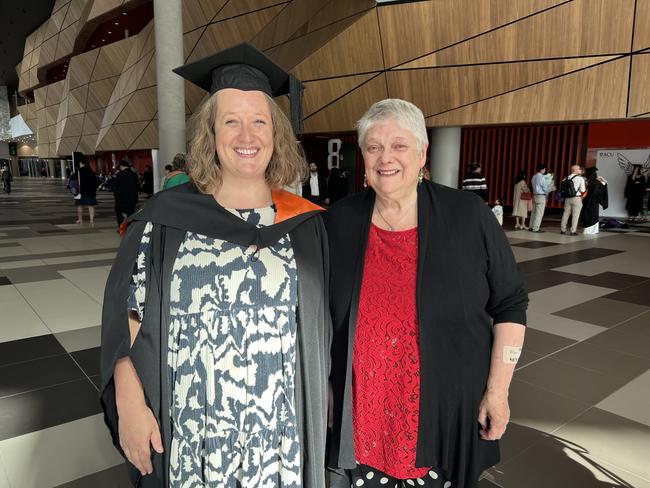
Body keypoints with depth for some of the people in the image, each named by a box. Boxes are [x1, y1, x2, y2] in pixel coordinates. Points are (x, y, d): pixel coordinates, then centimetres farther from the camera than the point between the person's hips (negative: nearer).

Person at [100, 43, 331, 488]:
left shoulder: (306, 224, -3)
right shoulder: (167, 216, -5)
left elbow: (323, 329, 3)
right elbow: (127, 315, -2)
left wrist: (324, 406, 5)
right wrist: (129, 404, -8)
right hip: (189, 434, 0)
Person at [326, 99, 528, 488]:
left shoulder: (469, 215, -10)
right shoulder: (339, 221, -4)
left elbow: (510, 304, -3)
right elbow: (322, 311, 5)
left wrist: (498, 390, -5)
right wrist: (324, 388, 7)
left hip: (447, 409, -1)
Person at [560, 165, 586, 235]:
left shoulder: (567, 178, 6)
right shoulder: (580, 178, -7)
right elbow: (583, 190, -7)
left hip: (567, 198, 5)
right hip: (576, 198, -5)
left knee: (566, 214, 11)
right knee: (575, 215, 1)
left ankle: (563, 230, 17)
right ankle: (573, 231, 2)